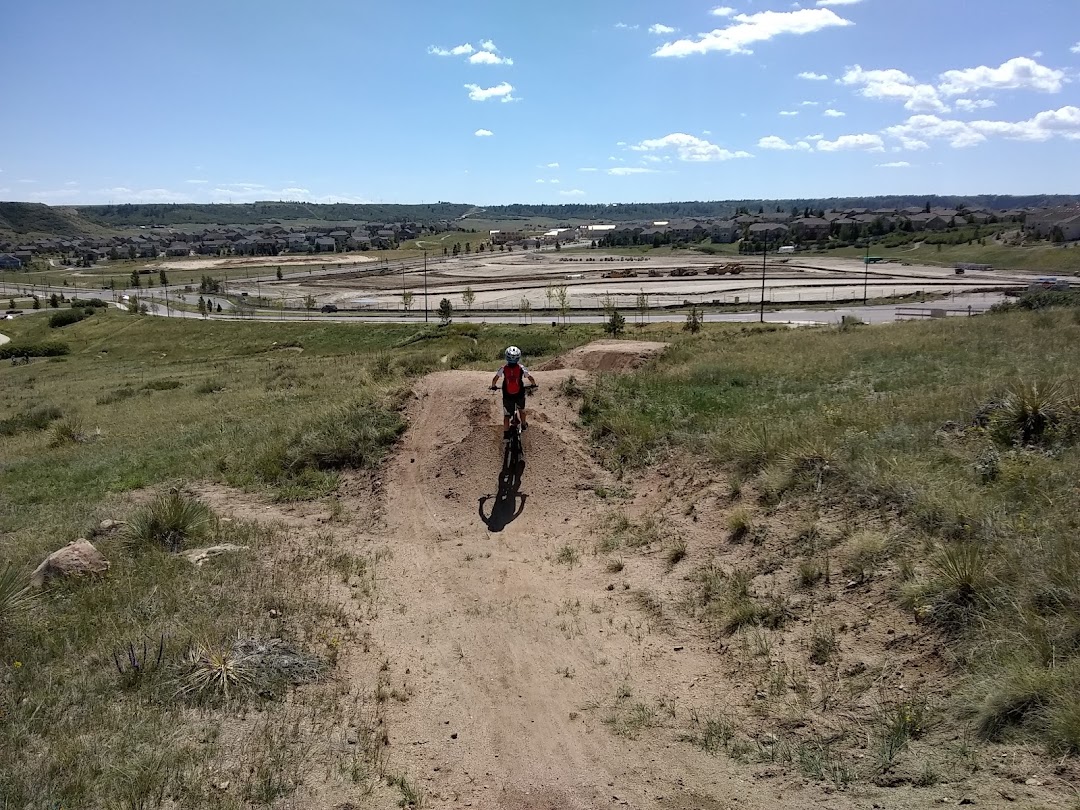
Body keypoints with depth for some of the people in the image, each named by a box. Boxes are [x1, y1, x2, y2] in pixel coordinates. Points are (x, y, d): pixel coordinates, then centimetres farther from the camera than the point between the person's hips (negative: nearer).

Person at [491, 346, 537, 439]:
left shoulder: (503, 369, -7)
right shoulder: (521, 368, -9)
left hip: (507, 396, 0)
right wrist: (533, 384, 17)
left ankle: (506, 434, 12)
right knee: (521, 409, 30)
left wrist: (493, 386, 16)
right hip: (520, 395, 0)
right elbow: (531, 379, -4)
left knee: (506, 415, 13)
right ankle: (524, 425, 43)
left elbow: (494, 379, -4)